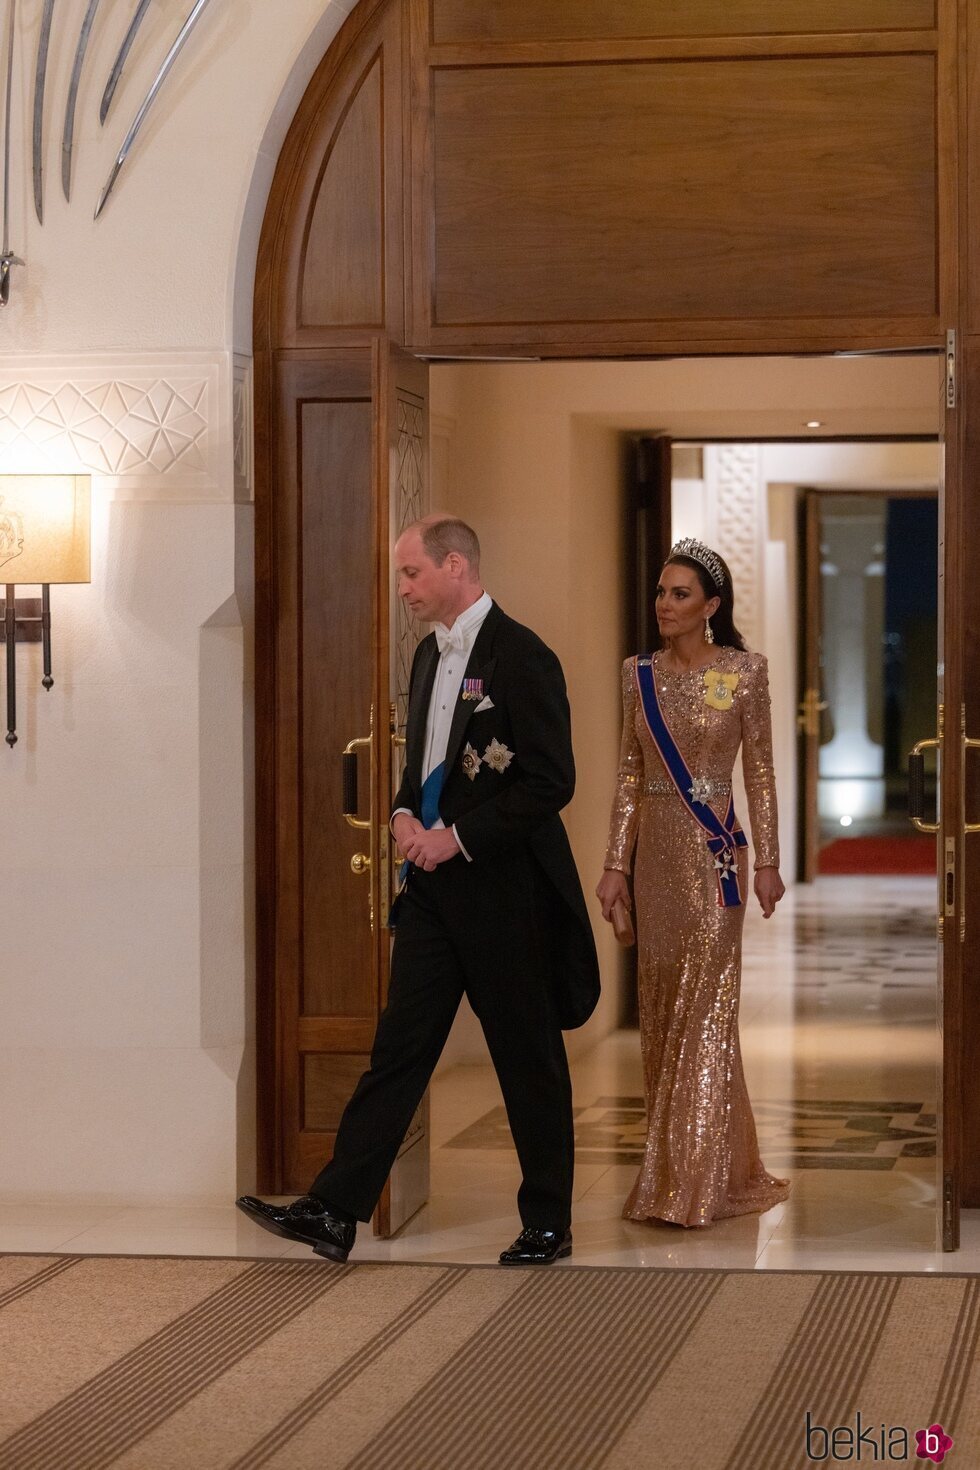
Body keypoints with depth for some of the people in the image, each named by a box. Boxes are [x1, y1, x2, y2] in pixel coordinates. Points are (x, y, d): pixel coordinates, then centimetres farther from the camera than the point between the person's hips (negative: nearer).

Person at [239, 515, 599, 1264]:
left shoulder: (520, 655, -13)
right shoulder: (431, 654, 13)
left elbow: (551, 781, -17)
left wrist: (457, 836, -16)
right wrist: (407, 815, 3)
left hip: (502, 886, -8)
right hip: (436, 883, 8)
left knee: (528, 1058, 4)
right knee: (400, 1043, 5)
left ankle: (548, 1223, 16)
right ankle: (335, 1210, 4)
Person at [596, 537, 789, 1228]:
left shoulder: (744, 671, -4)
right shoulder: (640, 676, 8)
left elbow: (760, 771, -2)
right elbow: (631, 774, 10)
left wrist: (767, 860, -5)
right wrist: (616, 863, 6)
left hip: (713, 850, -5)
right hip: (655, 850, 5)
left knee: (705, 1007, -8)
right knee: (661, 1007, 8)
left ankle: (699, 1181, -5)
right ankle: (675, 1166, 19)